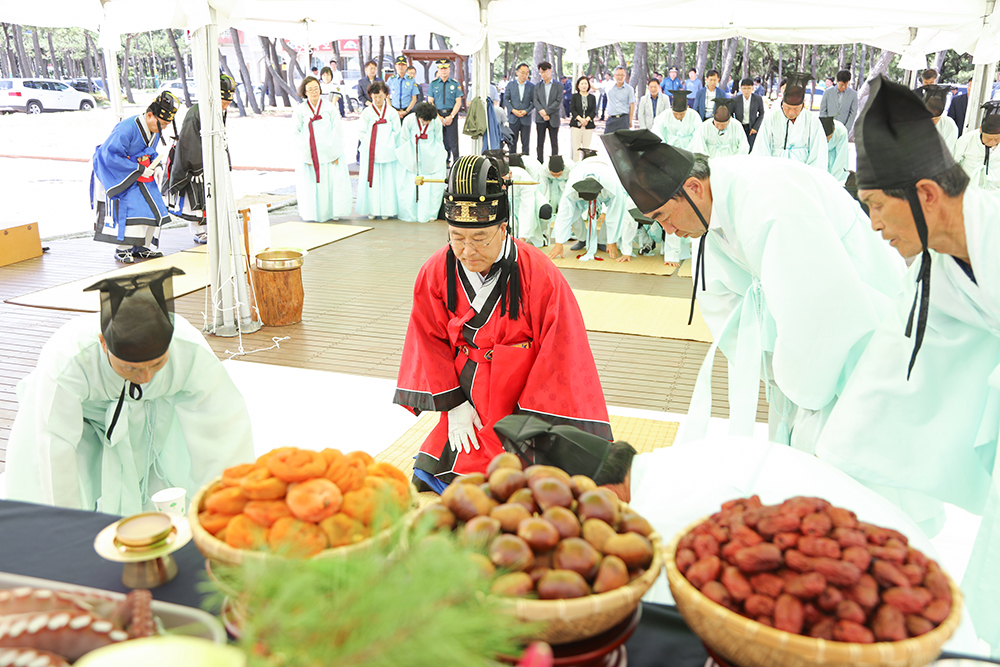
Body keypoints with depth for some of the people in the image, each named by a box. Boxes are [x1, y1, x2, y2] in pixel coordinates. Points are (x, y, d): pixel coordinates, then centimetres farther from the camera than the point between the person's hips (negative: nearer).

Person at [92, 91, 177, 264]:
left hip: (140, 175, 9)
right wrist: (140, 170, -27)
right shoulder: (126, 129, -28)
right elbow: (111, 156, -29)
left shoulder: (155, 129, 0)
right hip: (115, 173, -8)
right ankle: (122, 250, -6)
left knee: (152, 205, 4)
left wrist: (153, 166, -5)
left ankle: (141, 247, 16)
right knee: (128, 208, -18)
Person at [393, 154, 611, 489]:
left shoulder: (541, 278, -19)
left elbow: (559, 361, -13)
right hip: (468, 413, 4)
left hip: (522, 413, -4)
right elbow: (430, 341, 5)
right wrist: (453, 405, -1)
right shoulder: (435, 273, -6)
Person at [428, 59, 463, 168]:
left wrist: (451, 116, -11)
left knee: (453, 141, -5)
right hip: (437, 114, 2)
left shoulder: (455, 84, 3)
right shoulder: (433, 84, 7)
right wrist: (438, 117, -7)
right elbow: (430, 102, 5)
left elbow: (458, 102, 0)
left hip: (452, 115, -1)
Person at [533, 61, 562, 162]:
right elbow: (536, 101, 0)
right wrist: (542, 112, -17)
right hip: (540, 119, 2)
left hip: (553, 119, -2)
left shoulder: (558, 86, 3)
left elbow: (558, 102, -7)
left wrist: (546, 112, -15)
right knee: (540, 143, 5)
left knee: (554, 143, 3)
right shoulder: (537, 86, 10)